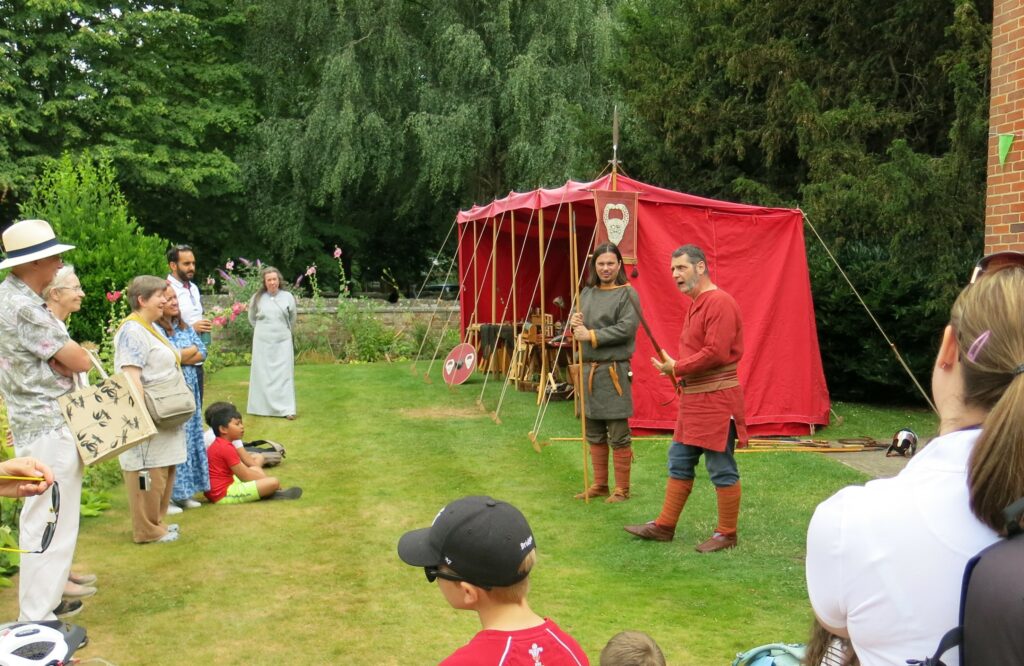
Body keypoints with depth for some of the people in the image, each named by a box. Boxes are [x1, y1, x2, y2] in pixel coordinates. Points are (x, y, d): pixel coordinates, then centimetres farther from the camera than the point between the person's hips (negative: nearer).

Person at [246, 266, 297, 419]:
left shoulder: (287, 297, -2)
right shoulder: (257, 298, -2)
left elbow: (292, 318, 13)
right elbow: (252, 318, 15)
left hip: (282, 342, 0)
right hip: (262, 342, 0)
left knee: (284, 373, -1)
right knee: (263, 374, 4)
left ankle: (286, 409, -1)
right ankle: (262, 407, 11)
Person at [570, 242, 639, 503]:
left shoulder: (627, 294, -5)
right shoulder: (587, 293, 14)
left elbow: (626, 329, -16)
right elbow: (580, 331, 18)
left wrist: (591, 335, -15)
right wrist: (575, 325, -5)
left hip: (614, 371, -6)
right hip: (589, 369, 7)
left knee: (618, 435, -1)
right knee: (594, 433, 13)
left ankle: (622, 489, 10)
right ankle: (599, 485, 25)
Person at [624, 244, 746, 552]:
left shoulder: (720, 303, -16)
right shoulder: (695, 304, 17)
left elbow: (715, 353, -23)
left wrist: (677, 368, -14)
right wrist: (680, 370, 8)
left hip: (716, 400, -10)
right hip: (693, 397, 10)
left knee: (722, 470, 0)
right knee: (679, 463, 14)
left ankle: (727, 534, 12)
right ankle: (664, 526, 23)